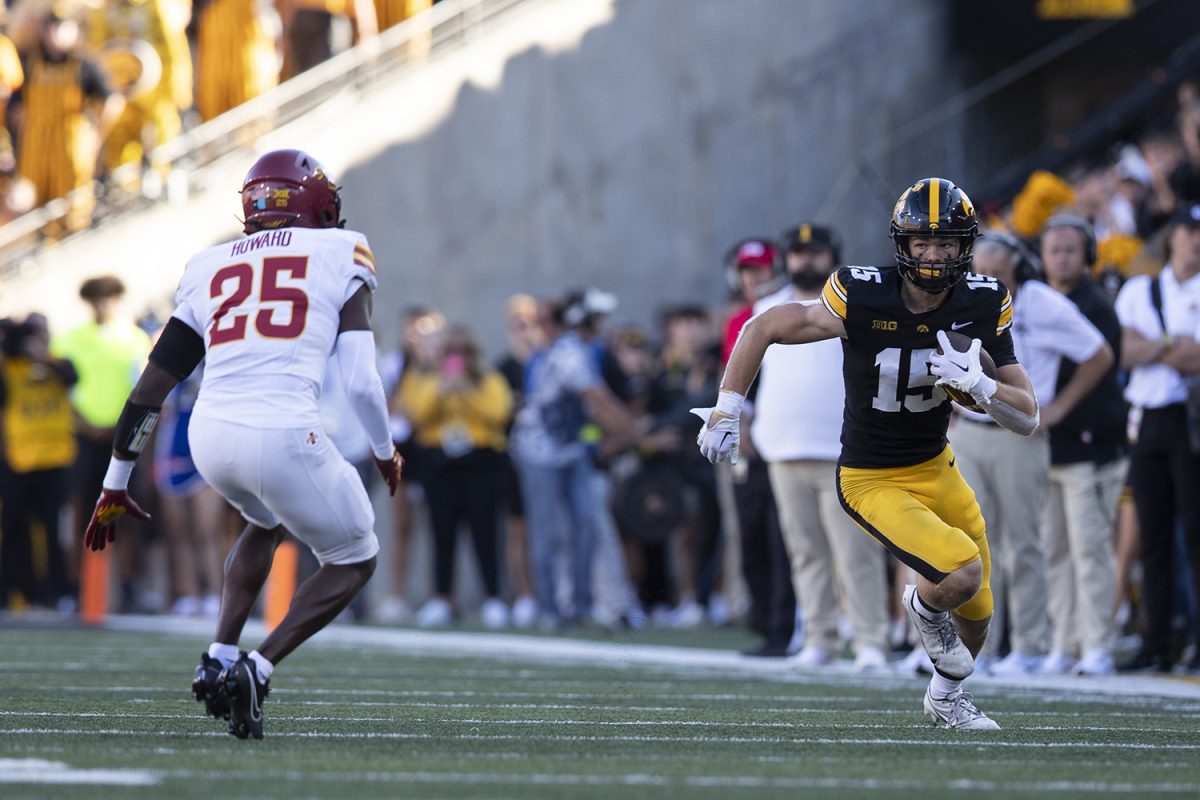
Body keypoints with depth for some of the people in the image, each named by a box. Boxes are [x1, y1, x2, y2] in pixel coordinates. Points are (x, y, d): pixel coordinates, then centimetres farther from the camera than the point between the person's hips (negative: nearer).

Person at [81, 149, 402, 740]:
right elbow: (361, 382, -1)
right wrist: (385, 451, 19)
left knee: (265, 524, 37)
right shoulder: (339, 255, 7)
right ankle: (258, 669, 1)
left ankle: (220, 657, 20)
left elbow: (152, 385, 17)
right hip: (282, 435, -5)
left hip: (210, 436, 5)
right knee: (354, 560, 18)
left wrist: (115, 486, 24)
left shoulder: (210, 270, 19)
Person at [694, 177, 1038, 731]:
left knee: (975, 615, 14)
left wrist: (977, 384, -30)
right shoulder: (864, 300, -24)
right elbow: (764, 328, -12)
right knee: (962, 575, -26)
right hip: (872, 481, -5)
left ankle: (946, 695, 47)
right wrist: (725, 411, -14)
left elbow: (1028, 418, -11)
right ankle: (924, 606, 12)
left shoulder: (982, 305, -12)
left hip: (936, 469, 5)